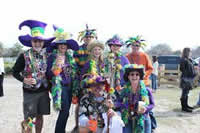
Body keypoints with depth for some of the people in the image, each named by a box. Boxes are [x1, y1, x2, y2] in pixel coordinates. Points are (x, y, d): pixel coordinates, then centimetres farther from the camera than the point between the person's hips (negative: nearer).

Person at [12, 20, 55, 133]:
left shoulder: (46, 55, 3)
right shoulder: (24, 56, -8)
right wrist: (24, 80, -17)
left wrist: (50, 86, 7)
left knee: (40, 116, 13)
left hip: (44, 91, 4)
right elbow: (15, 72, -1)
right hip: (30, 92, -4)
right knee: (28, 119, -2)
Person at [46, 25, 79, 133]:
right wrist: (56, 66, -22)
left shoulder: (70, 57, 11)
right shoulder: (52, 57, -6)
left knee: (65, 112, 8)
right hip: (59, 87, -6)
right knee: (65, 112, -14)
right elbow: (48, 75, -7)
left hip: (70, 87, 6)